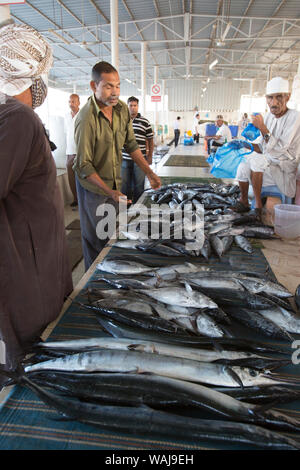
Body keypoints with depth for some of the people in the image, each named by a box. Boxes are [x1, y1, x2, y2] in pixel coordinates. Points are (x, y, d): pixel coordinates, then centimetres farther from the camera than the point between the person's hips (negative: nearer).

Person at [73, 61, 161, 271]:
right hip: (93, 184, -6)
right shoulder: (87, 118, -25)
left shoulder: (122, 109, -3)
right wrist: (109, 192, -32)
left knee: (112, 234, 17)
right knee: (95, 239, 6)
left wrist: (149, 172, -1)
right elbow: (84, 165, -24)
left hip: (115, 182, 6)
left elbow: (131, 145, 6)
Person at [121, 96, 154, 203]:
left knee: (139, 184, 4)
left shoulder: (144, 122, 4)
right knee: (124, 184, 8)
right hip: (124, 158, 2)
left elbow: (150, 140, 6)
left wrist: (150, 156, 2)